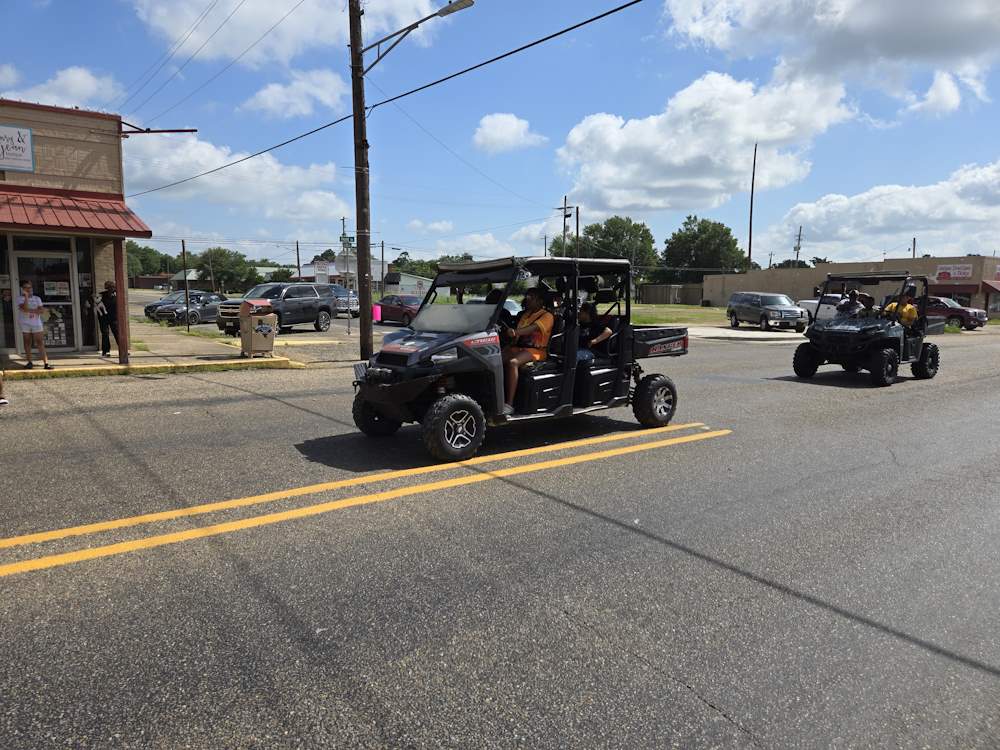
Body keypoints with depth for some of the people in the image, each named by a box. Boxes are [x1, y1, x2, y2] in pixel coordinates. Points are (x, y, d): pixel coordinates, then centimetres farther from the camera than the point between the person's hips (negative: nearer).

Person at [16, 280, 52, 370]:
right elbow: (24, 308, -15)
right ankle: (29, 362, 13)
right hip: (24, 324, -1)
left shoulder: (37, 298, 10)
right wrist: (26, 296, -17)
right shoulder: (19, 298, 2)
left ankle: (46, 363, -12)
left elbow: (42, 310, -2)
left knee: (40, 343, -6)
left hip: (36, 323, 1)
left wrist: (29, 310, -12)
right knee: (27, 343, 5)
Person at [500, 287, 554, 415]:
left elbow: (532, 328, -20)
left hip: (535, 350, -6)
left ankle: (509, 405, -37)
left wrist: (515, 332, -38)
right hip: (518, 347, 7)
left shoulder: (547, 316, 0)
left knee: (512, 363, -35)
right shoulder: (525, 314, 25)